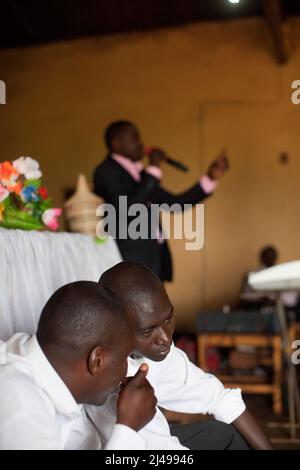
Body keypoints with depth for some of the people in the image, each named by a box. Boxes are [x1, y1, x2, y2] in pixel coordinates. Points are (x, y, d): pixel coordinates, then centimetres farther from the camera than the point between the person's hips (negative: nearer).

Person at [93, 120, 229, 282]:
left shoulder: (141, 174, 19)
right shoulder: (106, 172, -6)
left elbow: (176, 203, 21)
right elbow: (127, 209, -21)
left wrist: (211, 177, 15)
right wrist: (154, 170, -14)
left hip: (152, 261, 8)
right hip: (129, 263, -8)